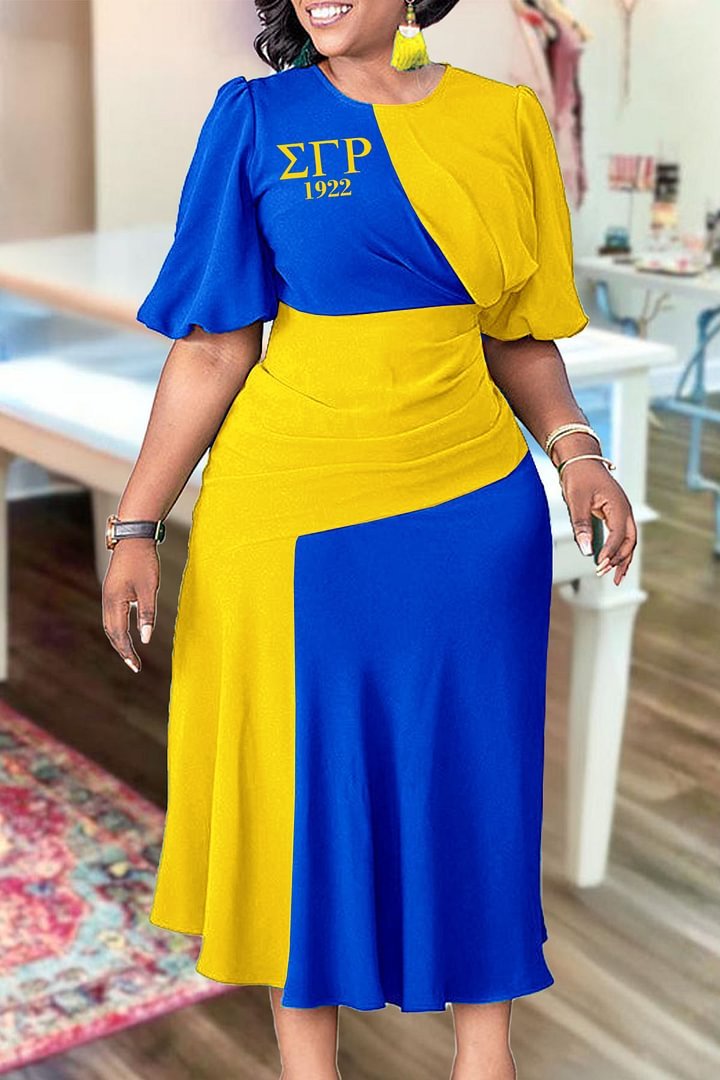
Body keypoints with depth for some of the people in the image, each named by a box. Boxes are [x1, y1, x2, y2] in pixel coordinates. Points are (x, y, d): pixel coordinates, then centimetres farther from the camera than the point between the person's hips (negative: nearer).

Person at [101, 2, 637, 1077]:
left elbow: (520, 333, 9)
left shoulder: (505, 118, 4)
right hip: (295, 506, -1)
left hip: (473, 508, 2)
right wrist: (137, 524, -7)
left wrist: (574, 446, -7)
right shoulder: (257, 120, -2)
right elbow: (213, 350, -3)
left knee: (474, 773, 10)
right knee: (302, 773, 9)